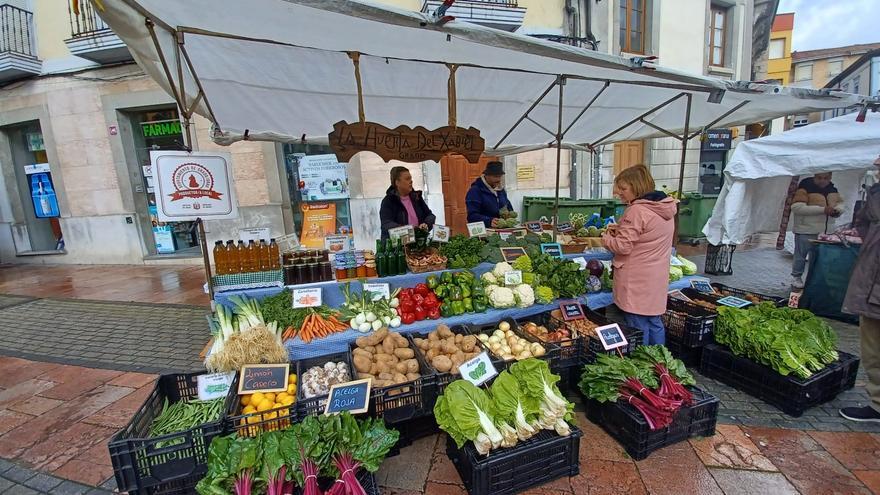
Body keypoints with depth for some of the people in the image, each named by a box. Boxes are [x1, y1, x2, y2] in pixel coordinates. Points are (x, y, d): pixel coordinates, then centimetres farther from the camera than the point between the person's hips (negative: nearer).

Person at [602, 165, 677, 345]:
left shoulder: (637, 210, -20)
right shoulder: (665, 207, 8)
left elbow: (623, 247, -20)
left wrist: (606, 237, -2)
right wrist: (620, 230, 8)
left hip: (638, 282, -9)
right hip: (656, 280, 9)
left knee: (638, 329, 3)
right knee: (655, 324, 20)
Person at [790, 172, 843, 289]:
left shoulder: (832, 188, 11)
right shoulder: (806, 187, -11)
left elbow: (840, 204, 18)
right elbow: (796, 207, -20)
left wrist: (837, 210, -7)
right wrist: (822, 209, -25)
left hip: (826, 231, 6)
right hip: (806, 230, -6)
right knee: (801, 255, 2)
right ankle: (796, 277, 14)